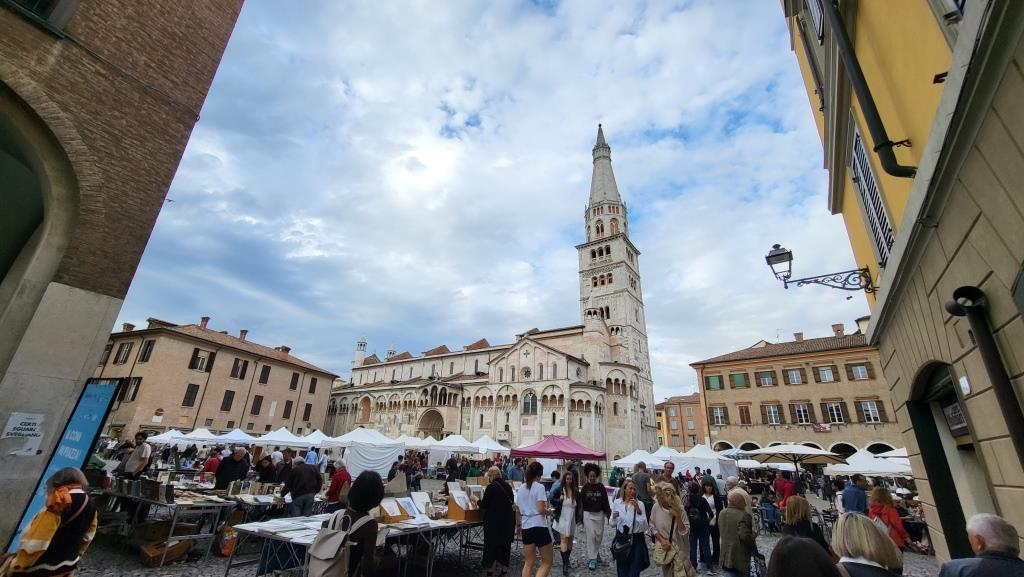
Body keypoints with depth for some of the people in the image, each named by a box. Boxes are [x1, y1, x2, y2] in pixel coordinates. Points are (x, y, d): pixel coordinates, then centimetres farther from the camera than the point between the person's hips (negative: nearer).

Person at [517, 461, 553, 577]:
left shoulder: (521, 488, 8)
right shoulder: (539, 487, -12)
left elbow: (517, 511, 13)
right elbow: (541, 510, -20)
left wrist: (518, 526, 24)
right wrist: (548, 511, 1)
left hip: (526, 527, 6)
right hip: (539, 526, -6)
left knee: (528, 563, 16)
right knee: (547, 563, 7)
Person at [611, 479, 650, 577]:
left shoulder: (640, 503, -8)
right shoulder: (617, 502, -2)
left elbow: (644, 526, -14)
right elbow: (612, 524, 5)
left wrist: (638, 510, -23)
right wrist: (614, 517, -16)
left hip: (636, 540, -2)